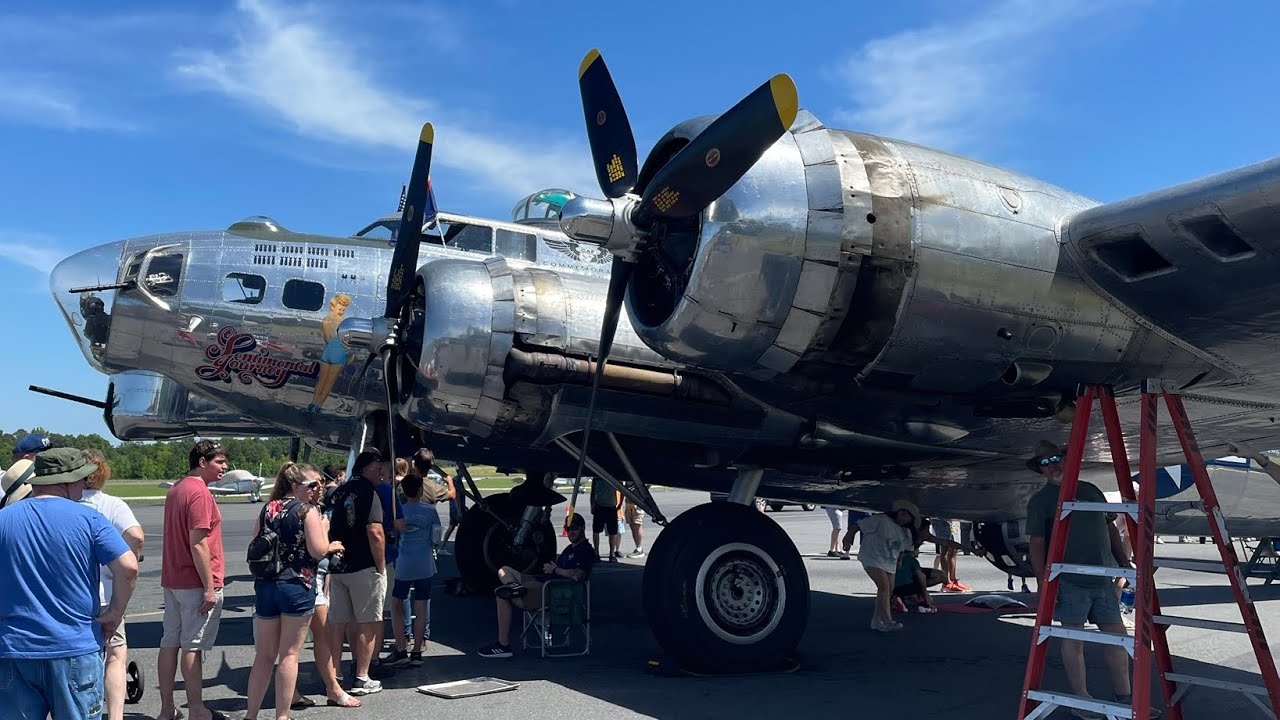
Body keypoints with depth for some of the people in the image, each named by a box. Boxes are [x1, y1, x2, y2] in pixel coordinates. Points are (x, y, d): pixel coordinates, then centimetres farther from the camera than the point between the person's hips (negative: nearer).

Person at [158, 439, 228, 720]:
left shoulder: (176, 489, 13)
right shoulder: (200, 492, -17)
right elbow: (198, 544, -21)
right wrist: (210, 587, -18)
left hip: (172, 581, 9)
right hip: (195, 583, -9)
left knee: (170, 642, 12)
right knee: (193, 646, -2)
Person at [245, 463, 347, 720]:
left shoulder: (267, 509, 8)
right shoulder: (307, 511, -9)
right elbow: (318, 550, -14)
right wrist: (327, 537, 4)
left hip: (265, 586, 5)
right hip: (297, 586, -5)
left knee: (264, 655, 14)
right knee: (289, 655, 3)